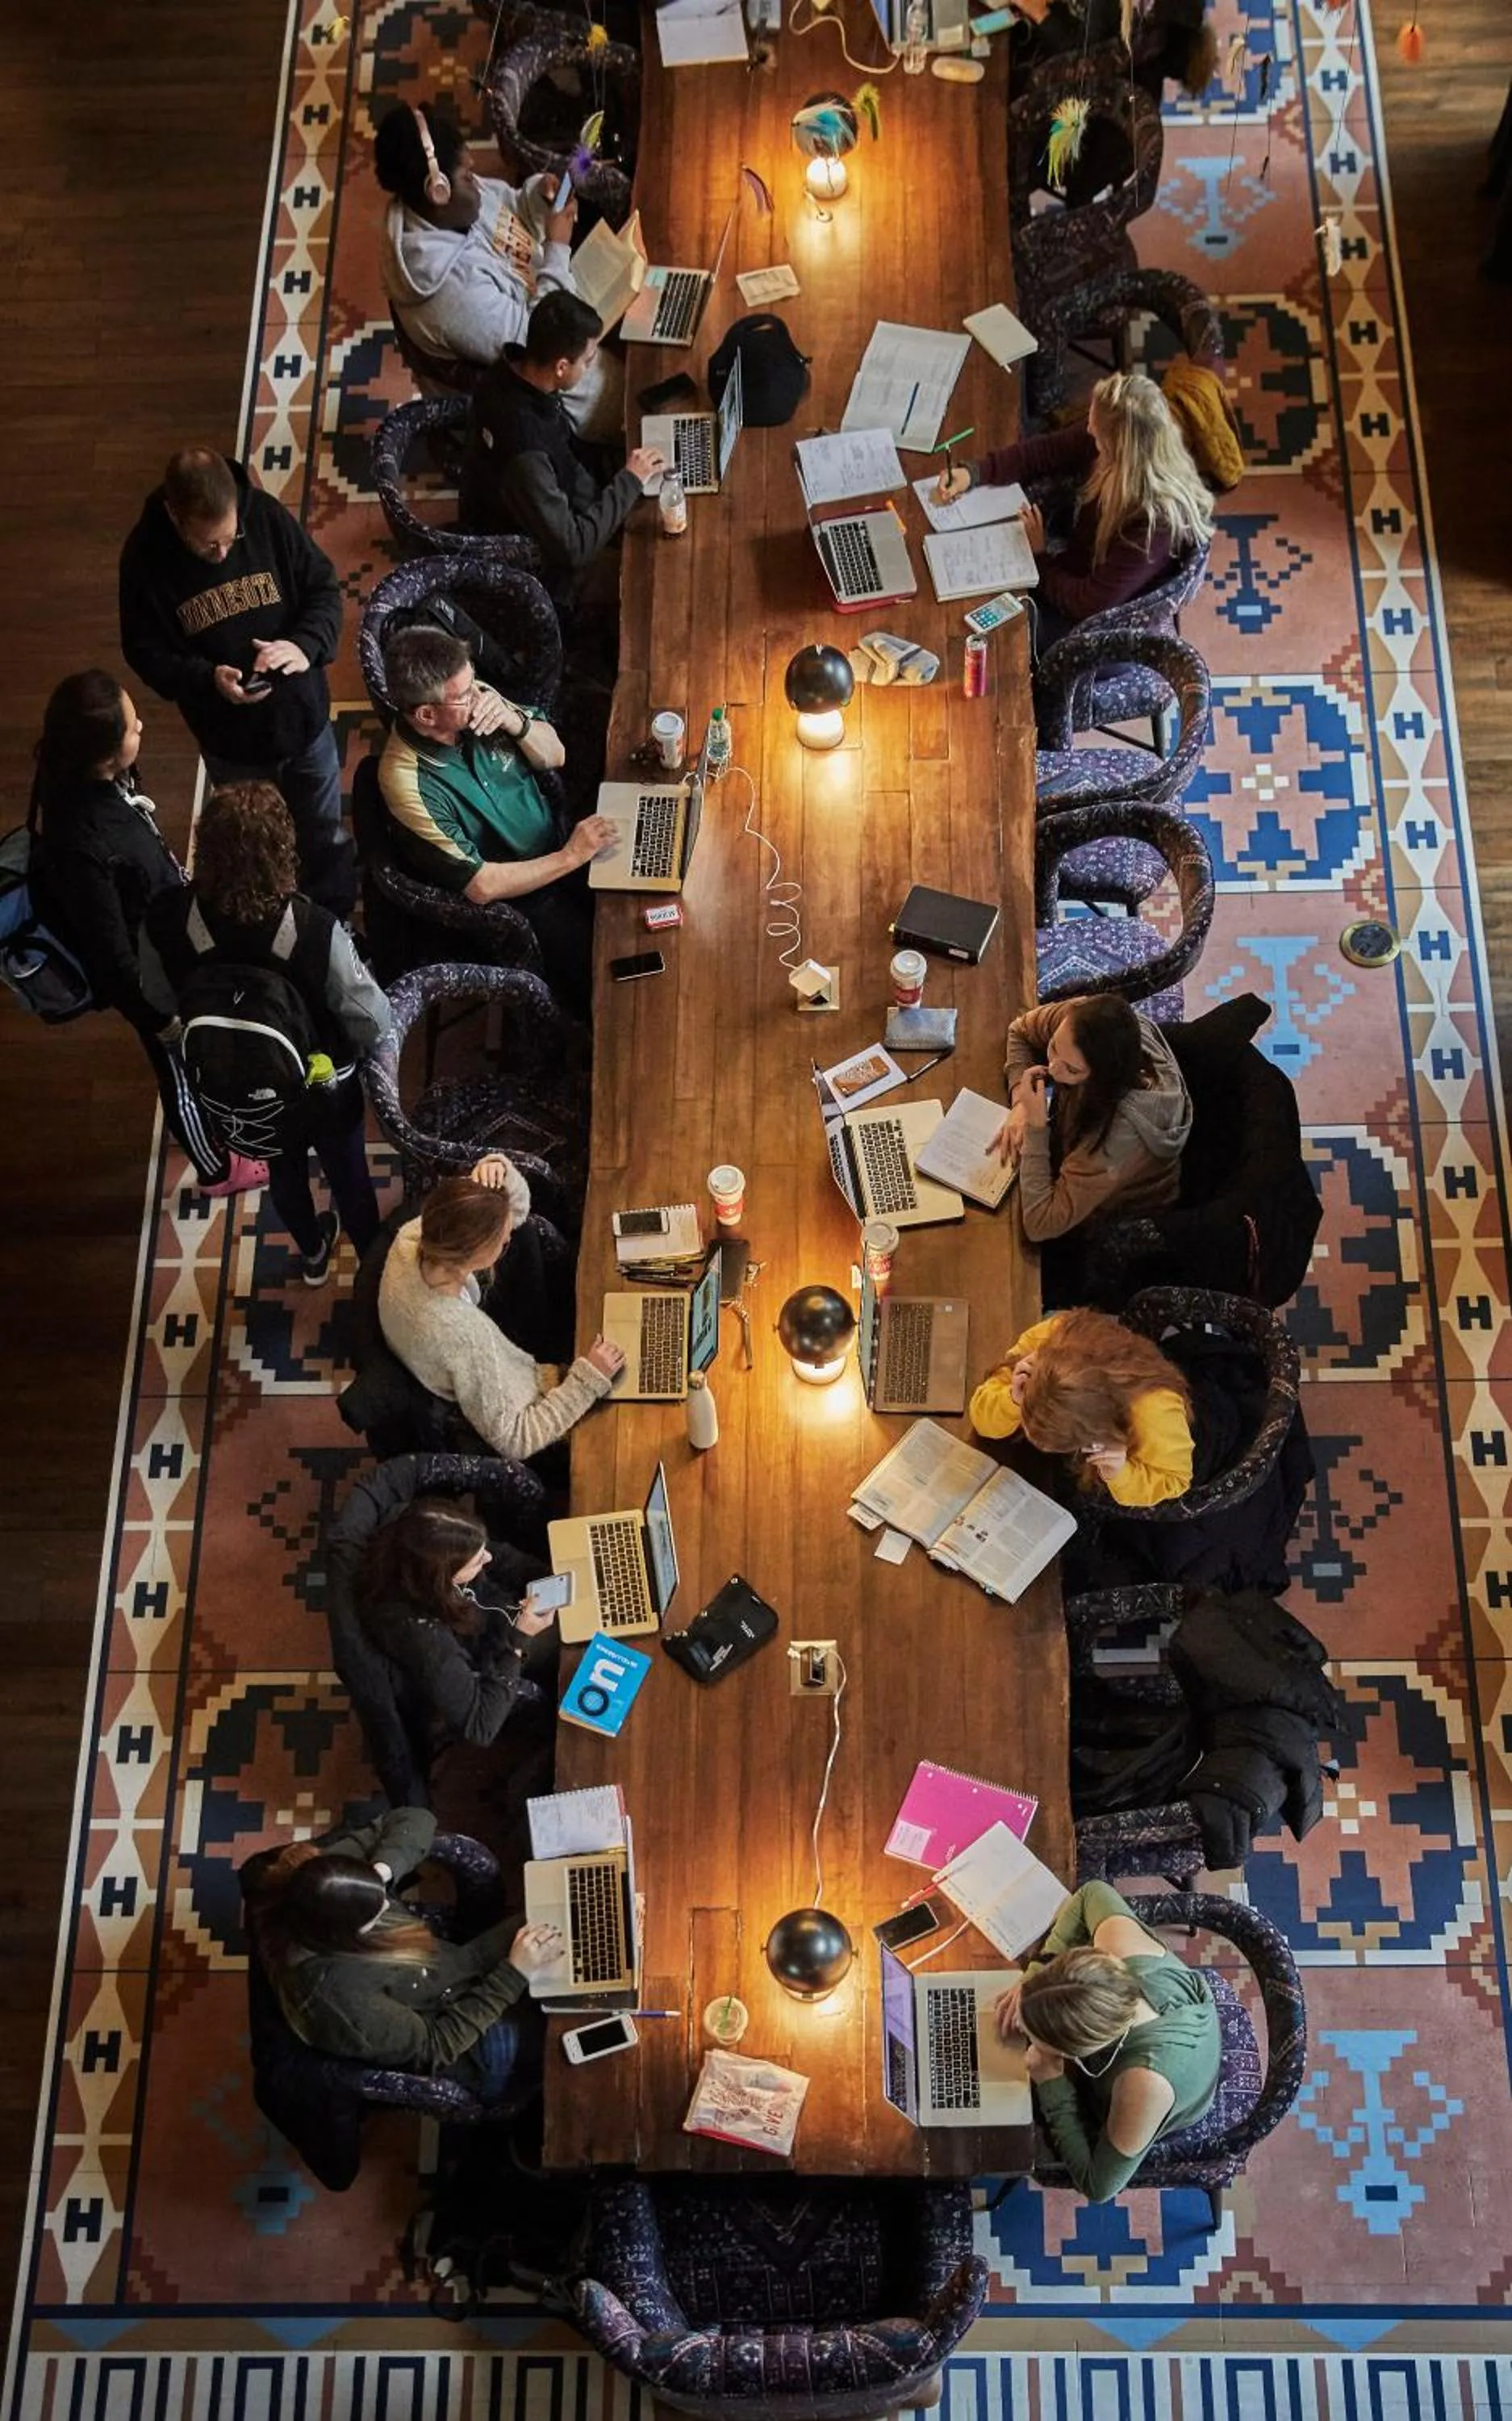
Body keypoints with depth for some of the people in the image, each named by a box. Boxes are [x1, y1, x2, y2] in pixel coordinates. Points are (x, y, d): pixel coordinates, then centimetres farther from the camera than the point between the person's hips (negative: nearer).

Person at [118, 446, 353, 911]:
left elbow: (324, 586, -8)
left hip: (304, 718, 1)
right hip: (229, 741, -1)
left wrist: (306, 645, -28)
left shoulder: (265, 514, -18)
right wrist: (208, 679, -29)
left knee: (325, 837, 22)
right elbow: (146, 651, -11)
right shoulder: (145, 555, -19)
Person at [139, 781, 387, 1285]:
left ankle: (313, 1254, 62)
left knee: (283, 1171, 33)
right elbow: (373, 1024, -26)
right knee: (349, 1177, 28)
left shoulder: (167, 921, -29)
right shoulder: (315, 931, -39)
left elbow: (160, 1000, -8)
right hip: (323, 1088, -3)